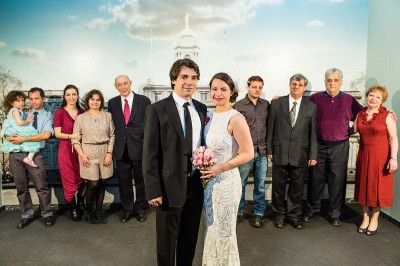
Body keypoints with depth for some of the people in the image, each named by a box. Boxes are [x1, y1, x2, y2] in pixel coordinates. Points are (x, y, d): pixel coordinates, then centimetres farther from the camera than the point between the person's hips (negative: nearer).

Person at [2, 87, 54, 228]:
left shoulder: (48, 116, 4)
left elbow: (46, 135, -13)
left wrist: (23, 139, -14)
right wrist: (11, 137, -7)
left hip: (34, 154, -4)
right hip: (16, 154, 4)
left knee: (41, 186, -2)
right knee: (21, 187, 11)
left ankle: (47, 214, 14)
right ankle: (27, 215, 25)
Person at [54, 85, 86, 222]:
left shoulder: (83, 112, 6)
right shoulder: (59, 113, -2)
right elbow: (57, 134, -5)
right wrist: (71, 136, -20)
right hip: (66, 150, -2)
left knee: (83, 179, 2)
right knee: (70, 180, 3)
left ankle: (81, 205, 21)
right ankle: (73, 208, 18)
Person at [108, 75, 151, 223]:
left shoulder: (144, 101, -2)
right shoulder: (112, 103, 7)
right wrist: (113, 146, 3)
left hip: (139, 148, -2)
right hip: (121, 149, 2)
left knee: (141, 181, 10)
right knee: (124, 181, 10)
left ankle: (140, 209, 28)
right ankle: (127, 209, 28)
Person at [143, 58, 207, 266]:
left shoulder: (202, 109, 5)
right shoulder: (157, 109, -10)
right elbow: (149, 154, -11)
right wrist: (153, 190, -14)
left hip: (196, 184, 5)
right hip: (170, 186, -4)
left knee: (190, 237, 21)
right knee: (167, 239, 15)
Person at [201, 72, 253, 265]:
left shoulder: (236, 118, -16)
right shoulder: (212, 116, 6)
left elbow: (248, 154, -17)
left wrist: (220, 168, -22)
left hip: (226, 181, -7)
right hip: (210, 181, 7)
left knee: (224, 232, 11)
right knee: (212, 230, 20)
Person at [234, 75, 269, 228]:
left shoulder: (266, 105, 8)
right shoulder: (238, 106, -1)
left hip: (262, 152, 3)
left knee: (260, 185, 9)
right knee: (240, 184, 6)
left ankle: (259, 214, 23)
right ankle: (238, 212, 23)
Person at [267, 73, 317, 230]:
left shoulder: (311, 107, 4)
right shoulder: (276, 103, 2)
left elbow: (313, 133, 3)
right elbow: (270, 129, 3)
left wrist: (313, 155, 1)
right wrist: (269, 149, 0)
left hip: (300, 154, 1)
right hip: (280, 153, 0)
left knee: (297, 187, 10)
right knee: (278, 186, 10)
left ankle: (294, 215, 28)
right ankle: (279, 214, 28)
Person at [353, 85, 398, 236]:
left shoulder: (387, 116, -8)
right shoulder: (360, 115, 6)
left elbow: (393, 139, -11)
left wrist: (393, 158, -17)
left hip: (380, 155, -4)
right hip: (364, 155, 4)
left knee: (378, 187, 6)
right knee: (364, 186, 11)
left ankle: (374, 220, 22)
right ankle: (365, 218, 25)